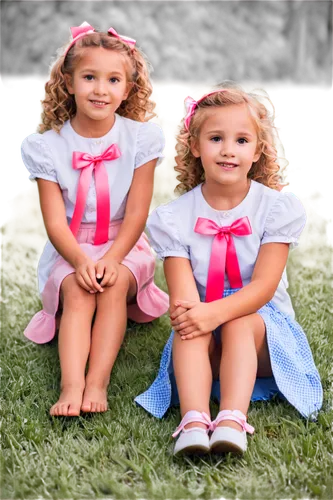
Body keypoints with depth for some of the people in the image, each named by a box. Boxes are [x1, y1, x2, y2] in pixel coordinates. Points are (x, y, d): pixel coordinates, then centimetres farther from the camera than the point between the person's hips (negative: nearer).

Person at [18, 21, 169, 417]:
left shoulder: (141, 137, -5)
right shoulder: (47, 145, -4)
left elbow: (137, 213, -9)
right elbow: (55, 222, -9)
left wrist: (110, 260, -23)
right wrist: (81, 261, -27)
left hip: (124, 246, 0)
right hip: (69, 251, 0)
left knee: (114, 283, -30)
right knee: (77, 290, -29)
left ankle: (98, 382, -36)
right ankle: (71, 385, -42)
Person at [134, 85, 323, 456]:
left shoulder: (277, 207, -6)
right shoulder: (175, 217, -3)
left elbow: (264, 286, -16)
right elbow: (182, 293, -13)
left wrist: (215, 313, -34)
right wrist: (188, 311, -39)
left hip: (260, 320, -1)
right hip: (203, 321, 1)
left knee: (240, 325, -33)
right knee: (188, 328, -32)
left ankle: (232, 421, -49)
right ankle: (194, 421, -49)